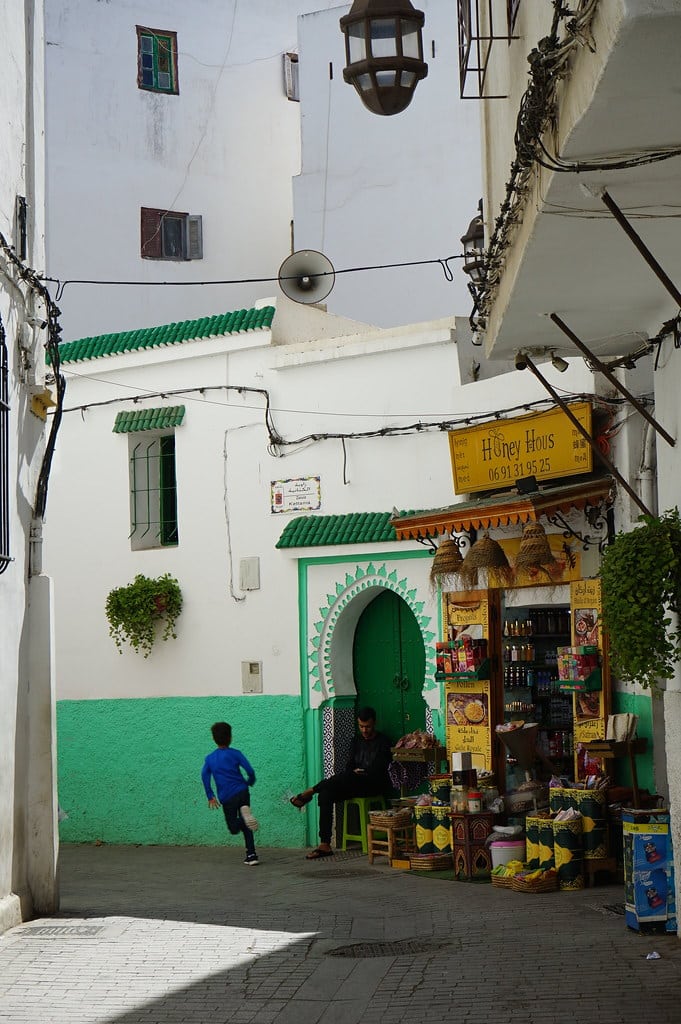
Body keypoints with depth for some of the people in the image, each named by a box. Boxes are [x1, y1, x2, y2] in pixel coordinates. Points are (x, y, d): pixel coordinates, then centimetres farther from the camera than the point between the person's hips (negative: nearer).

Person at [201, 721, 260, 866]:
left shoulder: (210, 758, 8)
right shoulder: (235, 754, 2)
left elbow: (204, 775, -6)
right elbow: (250, 771, -5)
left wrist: (210, 796, -3)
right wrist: (250, 782, 16)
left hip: (227, 798, 0)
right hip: (242, 792, 0)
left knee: (234, 828, 8)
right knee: (246, 827, 14)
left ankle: (244, 817, -25)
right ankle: (251, 855, 0)